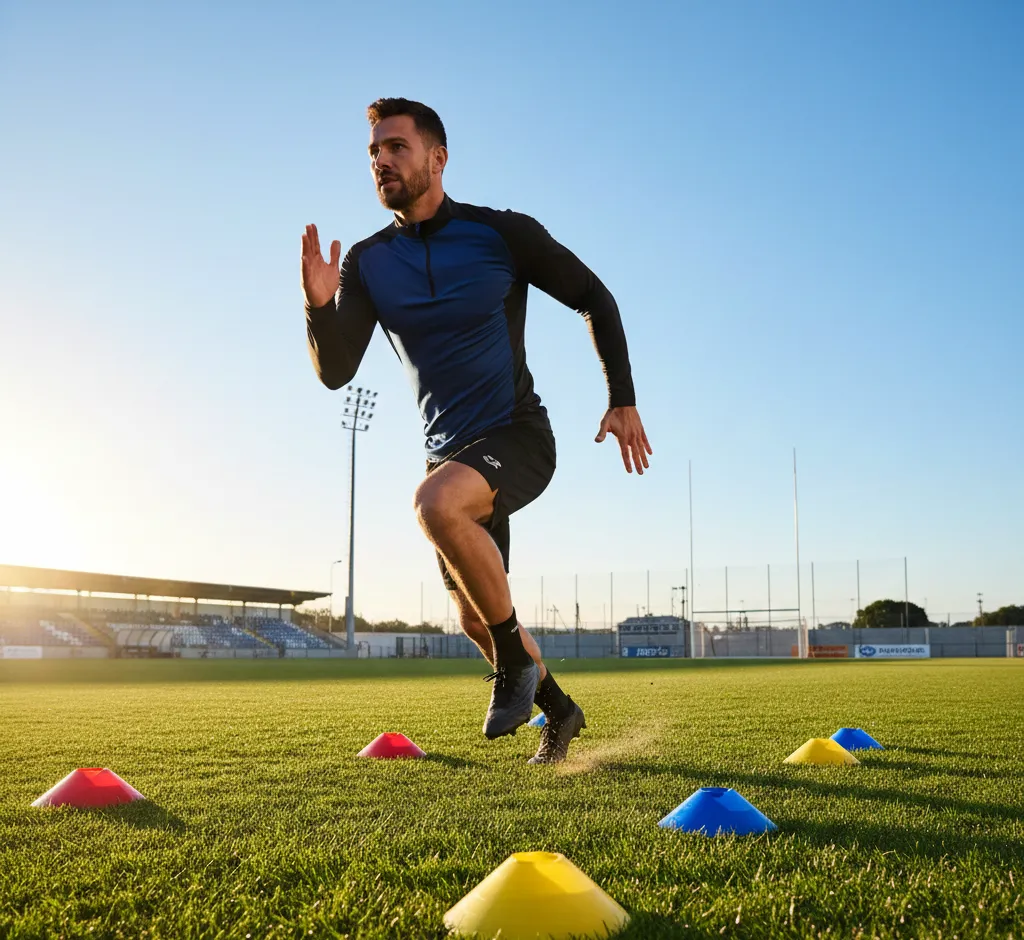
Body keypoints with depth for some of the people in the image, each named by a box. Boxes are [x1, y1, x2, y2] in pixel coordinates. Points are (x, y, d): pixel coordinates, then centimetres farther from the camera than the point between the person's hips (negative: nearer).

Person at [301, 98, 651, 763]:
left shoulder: (501, 233, -8)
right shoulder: (368, 263, 2)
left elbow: (595, 298, 2)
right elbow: (336, 372, -4)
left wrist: (623, 399, -4)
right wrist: (320, 307, -24)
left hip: (518, 435, -5)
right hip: (450, 452, 6)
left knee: (437, 502, -36)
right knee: (475, 618, 12)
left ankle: (515, 661, -16)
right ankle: (559, 709, 38)